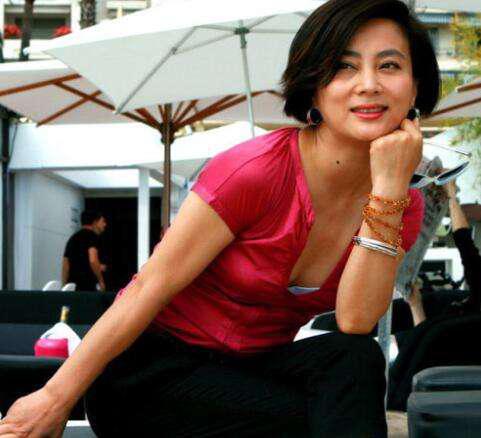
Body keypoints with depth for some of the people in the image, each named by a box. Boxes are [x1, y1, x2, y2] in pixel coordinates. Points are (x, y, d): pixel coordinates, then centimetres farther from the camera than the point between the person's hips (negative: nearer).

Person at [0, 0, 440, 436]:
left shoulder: (403, 205, -3)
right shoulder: (255, 170, -22)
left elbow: (355, 323, -18)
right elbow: (151, 287, -18)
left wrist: (389, 189, -24)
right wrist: (55, 399, -17)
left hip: (246, 369, 5)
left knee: (355, 358, -26)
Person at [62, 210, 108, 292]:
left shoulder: (72, 238, 21)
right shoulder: (92, 236, -2)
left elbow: (65, 266, 19)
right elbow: (93, 260, -16)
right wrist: (101, 280, -7)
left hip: (72, 284, 8)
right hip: (87, 286, -8)